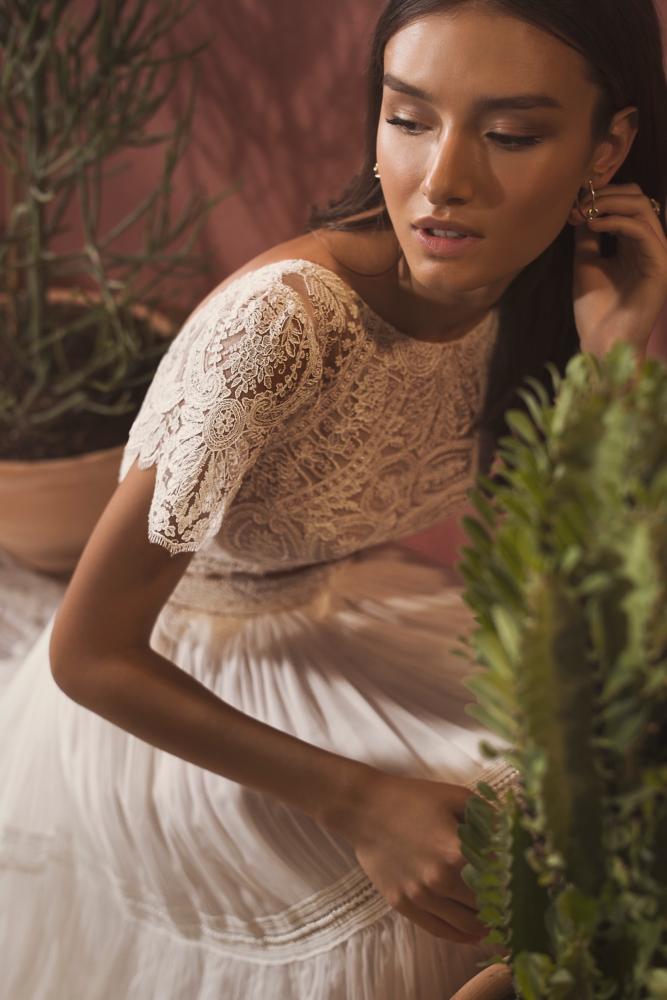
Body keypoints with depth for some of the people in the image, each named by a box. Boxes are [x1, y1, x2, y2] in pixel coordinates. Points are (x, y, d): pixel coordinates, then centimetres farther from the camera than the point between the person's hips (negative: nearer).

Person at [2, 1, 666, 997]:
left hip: (325, 620, 6)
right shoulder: (280, 325, -34)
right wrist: (356, 802, -26)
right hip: (160, 701, -6)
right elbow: (87, 654, -26)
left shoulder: (523, 294, -12)